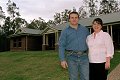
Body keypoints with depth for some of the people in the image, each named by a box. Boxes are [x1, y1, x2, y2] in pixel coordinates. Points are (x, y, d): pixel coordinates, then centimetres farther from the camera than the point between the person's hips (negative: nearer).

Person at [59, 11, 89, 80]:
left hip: (84, 57, 2)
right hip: (71, 57, -2)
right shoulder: (65, 31, 1)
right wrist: (62, 60, -11)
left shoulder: (85, 29, 9)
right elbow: (61, 46, -3)